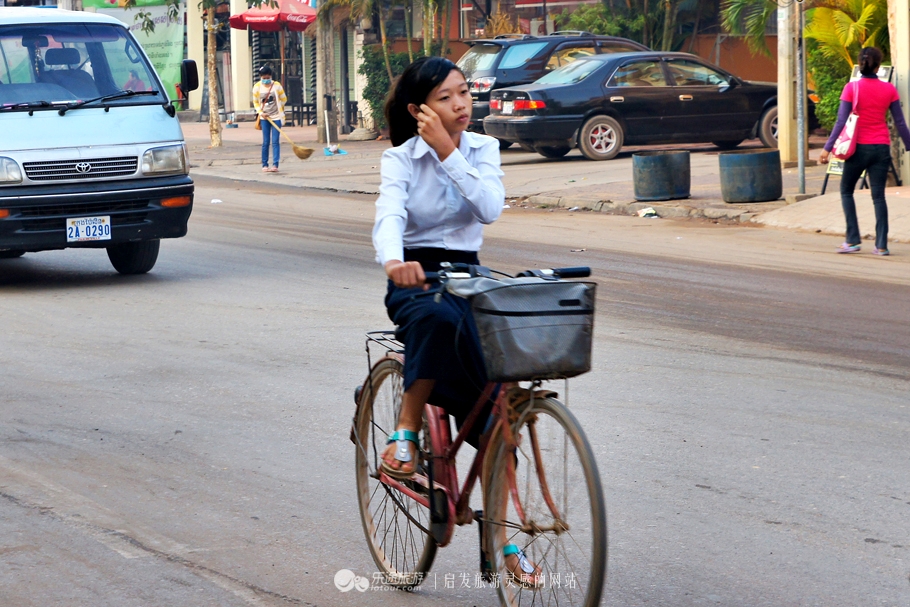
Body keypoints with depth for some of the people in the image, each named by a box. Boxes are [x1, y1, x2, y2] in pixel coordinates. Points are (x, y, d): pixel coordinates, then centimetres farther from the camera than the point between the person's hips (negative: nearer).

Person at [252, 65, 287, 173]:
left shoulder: (276, 85, -5)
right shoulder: (257, 87, -1)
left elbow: (284, 99, 7)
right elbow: (255, 102, 7)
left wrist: (277, 107, 5)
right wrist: (261, 112, -6)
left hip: (276, 117, -1)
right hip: (264, 117, 1)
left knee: (275, 142, -6)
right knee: (265, 142, 2)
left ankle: (275, 165, -8)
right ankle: (264, 165, 10)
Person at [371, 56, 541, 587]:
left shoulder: (483, 149, 5)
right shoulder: (401, 158, -6)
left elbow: (490, 208, -13)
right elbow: (389, 215, -25)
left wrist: (448, 152, -18)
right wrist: (393, 259, -47)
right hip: (415, 280, -3)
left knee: (491, 403, -9)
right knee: (439, 318, -42)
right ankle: (407, 433, -26)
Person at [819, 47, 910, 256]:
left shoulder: (852, 88, -7)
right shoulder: (889, 89, 0)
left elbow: (841, 121, -10)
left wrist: (827, 148, -7)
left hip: (859, 147, -2)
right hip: (881, 148, 2)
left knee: (846, 191, 13)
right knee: (878, 195, 5)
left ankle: (852, 240, 4)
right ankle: (881, 245, 0)